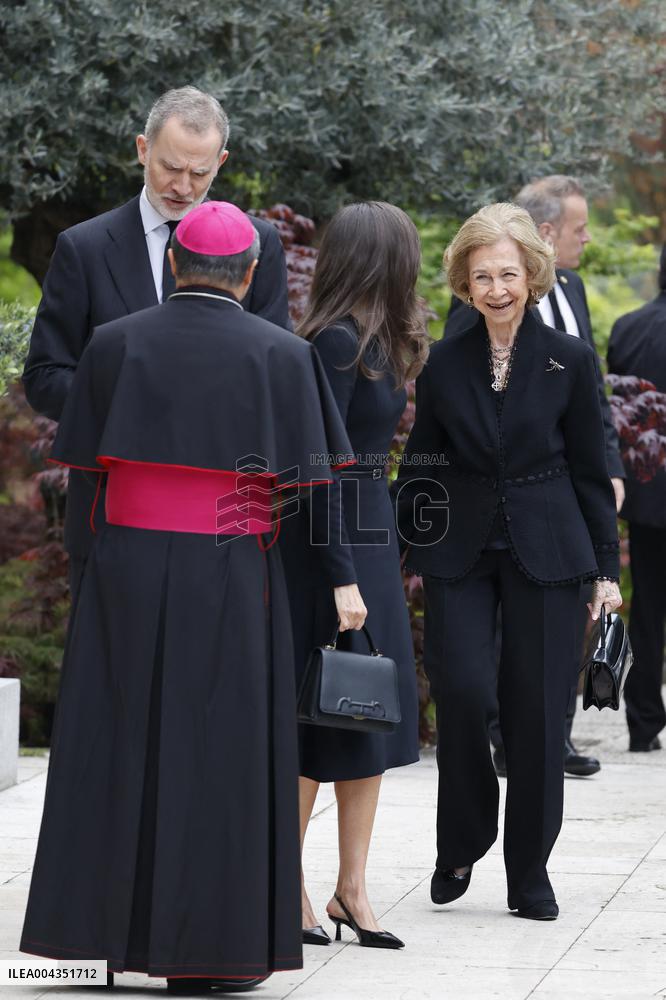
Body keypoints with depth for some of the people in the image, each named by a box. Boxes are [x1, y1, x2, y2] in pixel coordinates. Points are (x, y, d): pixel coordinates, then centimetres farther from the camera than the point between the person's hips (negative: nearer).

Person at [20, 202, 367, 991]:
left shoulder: (114, 343, 0)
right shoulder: (279, 354, -5)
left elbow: (82, 467, 3)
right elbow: (312, 481, -7)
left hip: (126, 570, 2)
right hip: (229, 578, -2)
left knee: (116, 747, 11)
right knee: (216, 756, 5)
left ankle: (96, 929, 14)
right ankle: (201, 952, 6)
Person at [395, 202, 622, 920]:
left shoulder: (570, 361, 1)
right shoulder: (443, 365, 4)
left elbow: (591, 472, 4)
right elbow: (421, 468, 10)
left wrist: (606, 568, 2)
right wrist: (408, 557, 6)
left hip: (544, 553, -1)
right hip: (460, 552, 1)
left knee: (537, 711, 0)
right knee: (463, 691, -13)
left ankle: (530, 874, 12)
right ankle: (460, 846, 10)